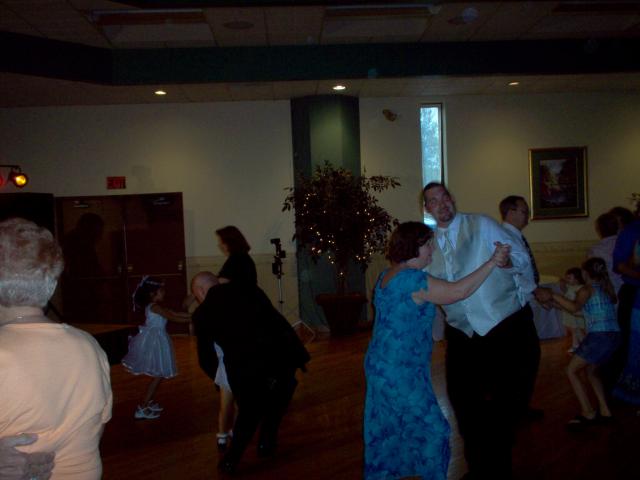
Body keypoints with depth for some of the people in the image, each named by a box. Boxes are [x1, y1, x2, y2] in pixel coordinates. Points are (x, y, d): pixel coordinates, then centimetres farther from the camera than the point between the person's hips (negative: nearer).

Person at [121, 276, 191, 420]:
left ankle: (149, 402, 29)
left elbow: (175, 313, 12)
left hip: (155, 341, 10)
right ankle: (142, 408, -1)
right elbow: (174, 318, -19)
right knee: (157, 376, -5)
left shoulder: (155, 306, 13)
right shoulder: (155, 307, -16)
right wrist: (191, 320, -16)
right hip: (153, 342, -10)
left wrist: (192, 315, 6)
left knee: (157, 375, 17)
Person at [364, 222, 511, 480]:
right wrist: (492, 262, -17)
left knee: (387, 431, 20)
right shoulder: (411, 278, -21)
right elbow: (458, 291, -24)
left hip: (381, 366, 10)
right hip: (400, 372, -10)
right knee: (432, 430, 7)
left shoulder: (388, 275, 9)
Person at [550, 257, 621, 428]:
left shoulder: (587, 289, -4)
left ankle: (587, 412, -2)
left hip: (599, 336, -8)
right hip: (614, 336, 8)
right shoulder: (606, 287, 16)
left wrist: (553, 295, -22)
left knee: (571, 370, 1)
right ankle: (604, 410, 21)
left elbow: (575, 307, -21)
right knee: (590, 370, 25)